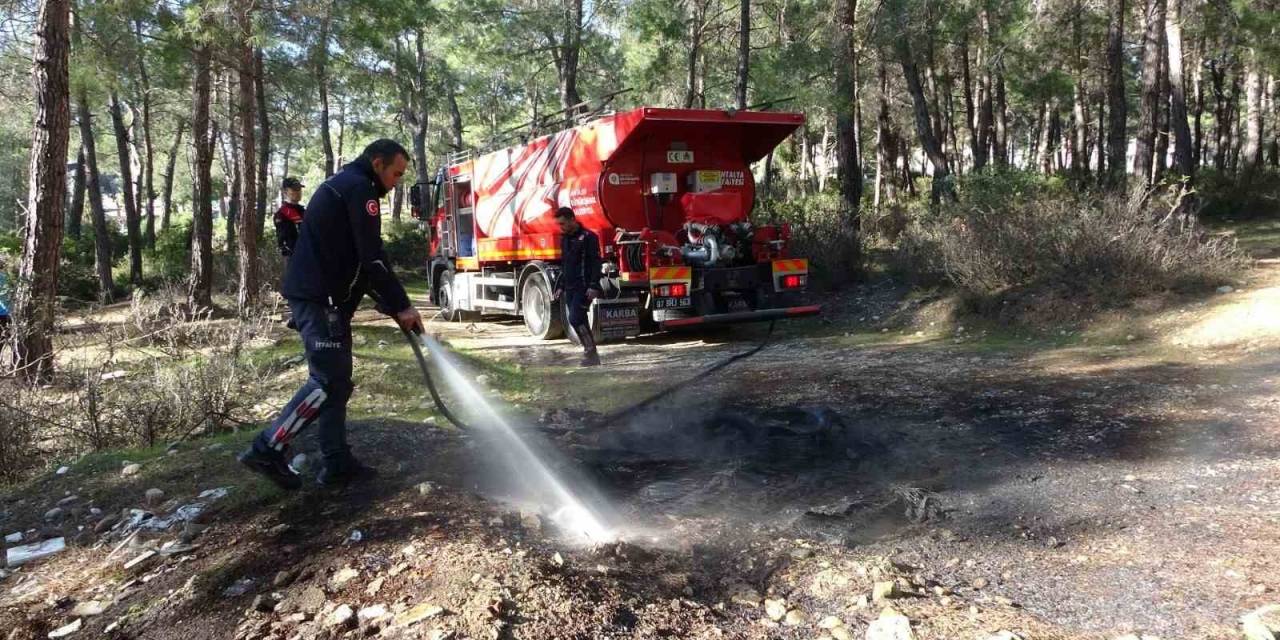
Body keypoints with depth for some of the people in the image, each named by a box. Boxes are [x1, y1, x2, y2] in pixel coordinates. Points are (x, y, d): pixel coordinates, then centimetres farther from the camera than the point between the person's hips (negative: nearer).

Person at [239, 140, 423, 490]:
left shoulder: (344, 185, 24)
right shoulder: (358, 187, -9)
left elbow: (355, 261, 23)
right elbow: (372, 258, -16)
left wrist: (391, 306, 16)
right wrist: (401, 305, -10)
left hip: (320, 296, 11)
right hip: (320, 298, -11)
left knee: (337, 381, 11)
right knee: (327, 381, -9)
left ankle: (337, 462, 13)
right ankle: (267, 450, -6)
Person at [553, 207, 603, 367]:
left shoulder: (588, 237, -8)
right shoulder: (565, 239, 17)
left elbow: (596, 262, -13)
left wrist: (594, 286, -20)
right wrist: (560, 287, 20)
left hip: (584, 288, -8)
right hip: (570, 288, 8)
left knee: (575, 319, -18)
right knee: (579, 321, 6)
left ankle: (591, 352, -10)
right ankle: (591, 354, 11)